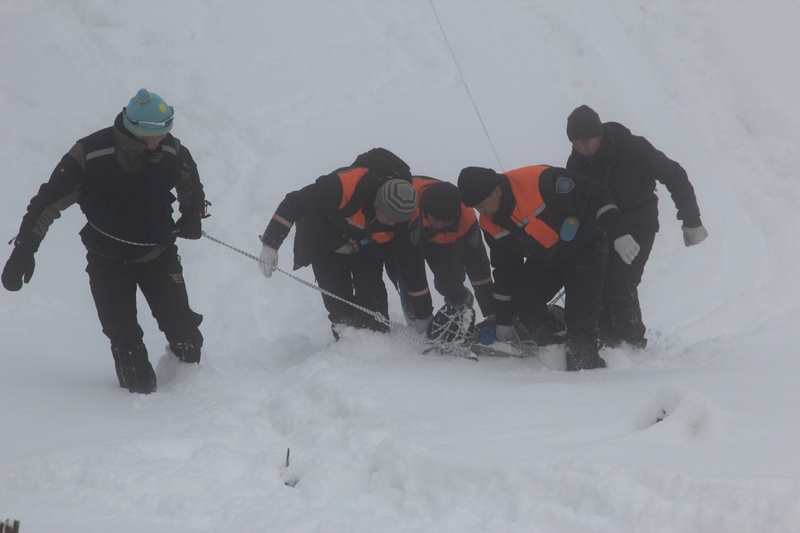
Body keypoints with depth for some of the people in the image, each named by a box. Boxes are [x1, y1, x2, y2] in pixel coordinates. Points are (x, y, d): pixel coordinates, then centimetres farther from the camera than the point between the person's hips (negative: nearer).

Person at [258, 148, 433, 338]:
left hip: (367, 249, 3)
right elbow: (294, 203, -30)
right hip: (325, 244, -3)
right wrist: (270, 243, -30)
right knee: (340, 307, -8)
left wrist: (423, 314, -8)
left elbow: (411, 262, -15)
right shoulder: (343, 186, -42)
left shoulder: (403, 210, -27)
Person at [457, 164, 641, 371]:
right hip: (544, 261, 6)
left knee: (580, 316, -19)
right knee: (522, 301, -14)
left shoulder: (541, 181, -33)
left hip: (585, 248, -6)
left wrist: (618, 235, -32)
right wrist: (503, 321, 5)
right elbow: (505, 269, 2)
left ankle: (586, 363, -8)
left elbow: (596, 197, -27)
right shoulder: (490, 224, -11)